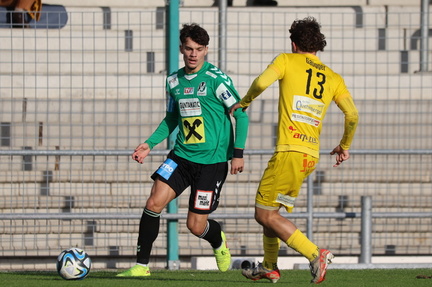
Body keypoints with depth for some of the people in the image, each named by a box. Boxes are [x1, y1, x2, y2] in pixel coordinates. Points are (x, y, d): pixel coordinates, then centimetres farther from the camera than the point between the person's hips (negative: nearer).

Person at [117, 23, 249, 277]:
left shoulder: (216, 79, -11)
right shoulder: (174, 81, 7)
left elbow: (241, 115, -8)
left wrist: (238, 153, -14)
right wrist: (149, 144, 10)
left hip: (212, 161, -5)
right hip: (181, 156, 5)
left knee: (196, 226, -3)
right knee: (154, 203, -13)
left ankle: (219, 241, 33)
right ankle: (141, 265, -4)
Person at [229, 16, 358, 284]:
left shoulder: (287, 60, 2)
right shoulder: (333, 78, 14)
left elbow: (262, 82, -16)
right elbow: (353, 114, 4)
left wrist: (245, 101, 4)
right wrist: (344, 146, 21)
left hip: (290, 152, -7)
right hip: (312, 156, 7)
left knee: (265, 215, -4)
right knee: (270, 210, 23)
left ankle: (315, 254, -16)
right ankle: (269, 267, 30)